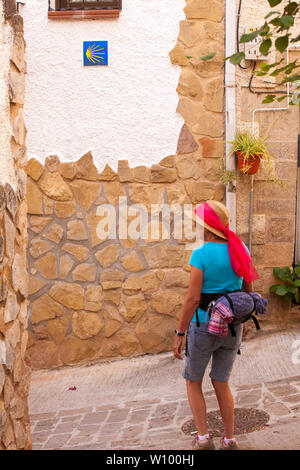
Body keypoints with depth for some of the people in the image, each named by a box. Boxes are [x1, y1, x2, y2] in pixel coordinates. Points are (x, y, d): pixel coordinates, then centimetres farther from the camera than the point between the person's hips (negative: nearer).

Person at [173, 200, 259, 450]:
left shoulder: (200, 254, -18)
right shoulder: (240, 250, -1)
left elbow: (193, 298, -19)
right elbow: (249, 290, 7)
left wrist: (179, 334, -11)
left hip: (204, 326, -5)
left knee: (193, 382, 17)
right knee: (221, 383, 20)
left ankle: (203, 437, 13)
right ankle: (230, 441, 24)